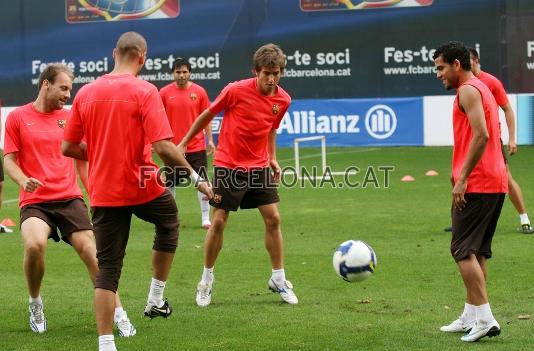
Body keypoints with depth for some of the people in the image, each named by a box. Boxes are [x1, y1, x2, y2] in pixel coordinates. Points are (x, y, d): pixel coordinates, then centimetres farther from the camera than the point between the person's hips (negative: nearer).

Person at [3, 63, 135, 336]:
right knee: (34, 245, -29)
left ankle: (119, 315, -2)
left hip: (69, 198, 3)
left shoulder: (68, 117, 10)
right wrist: (24, 180, -18)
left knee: (90, 250, -10)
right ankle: (35, 303, -2)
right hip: (34, 201, -3)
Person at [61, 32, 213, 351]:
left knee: (107, 269, 7)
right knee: (169, 222, 29)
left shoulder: (85, 93, 3)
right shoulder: (144, 91, -12)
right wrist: (196, 177, -9)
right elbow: (163, 147, -20)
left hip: (103, 193, 3)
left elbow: (68, 147, 7)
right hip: (142, 187, -3)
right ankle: (156, 300, 29)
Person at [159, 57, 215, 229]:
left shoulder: (199, 91, -1)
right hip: (173, 147, 1)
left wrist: (210, 140, -1)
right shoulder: (165, 92, 0)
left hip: (196, 146, -1)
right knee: (169, 185, 7)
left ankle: (206, 218, 2)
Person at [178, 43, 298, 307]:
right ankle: (206, 280, 12)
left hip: (258, 167, 4)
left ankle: (278, 280, 11)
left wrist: (272, 158, 11)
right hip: (227, 166, -4)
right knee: (218, 221, -3)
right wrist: (184, 142, 5)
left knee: (273, 219, -2)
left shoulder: (283, 100, -3)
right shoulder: (236, 91, -16)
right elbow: (207, 115, -1)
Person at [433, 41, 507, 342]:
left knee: (463, 250, -9)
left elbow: (481, 135, -22)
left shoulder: (468, 91, -10)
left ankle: (484, 318, -14)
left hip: (476, 184, -10)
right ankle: (472, 316, 17)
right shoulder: (482, 89, 20)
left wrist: (463, 178, -21)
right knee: (478, 251, 13)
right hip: (496, 182, 10)